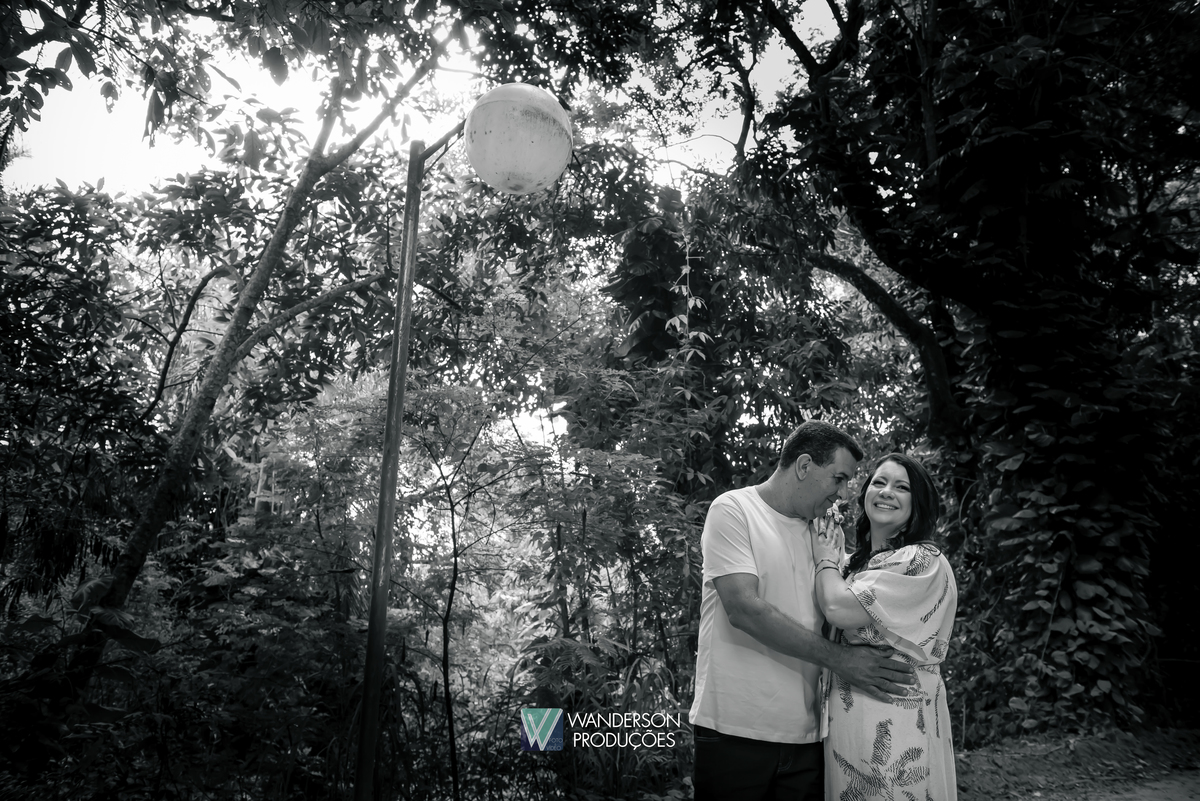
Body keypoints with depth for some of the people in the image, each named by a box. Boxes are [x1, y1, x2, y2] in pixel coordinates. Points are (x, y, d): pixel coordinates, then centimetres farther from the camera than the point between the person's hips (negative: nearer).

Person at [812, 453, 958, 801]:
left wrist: (826, 559, -4)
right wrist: (834, 560, 6)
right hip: (849, 718, 8)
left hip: (896, 722, -7)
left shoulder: (924, 562, -13)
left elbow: (840, 609, -22)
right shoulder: (856, 563, 12)